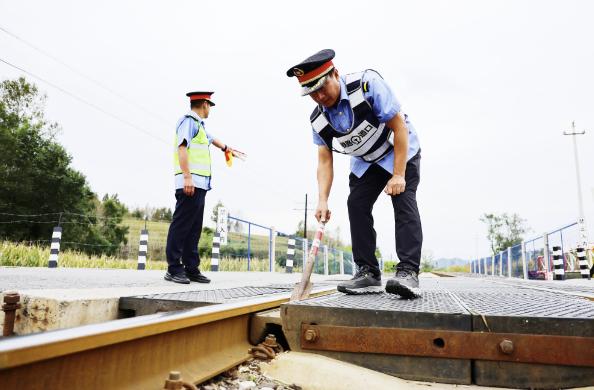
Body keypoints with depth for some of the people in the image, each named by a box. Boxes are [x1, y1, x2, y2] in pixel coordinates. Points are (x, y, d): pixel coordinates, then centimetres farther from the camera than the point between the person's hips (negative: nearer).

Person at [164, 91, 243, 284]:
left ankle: (191, 268, 11)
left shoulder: (199, 125, 27)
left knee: (194, 229, 8)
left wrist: (227, 149, 65)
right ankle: (174, 268, -5)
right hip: (190, 184, -10)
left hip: (199, 185, 10)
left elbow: (211, 138, 47)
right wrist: (187, 177, -24)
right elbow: (182, 147, -14)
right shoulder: (188, 120, -2)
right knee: (181, 225, -8)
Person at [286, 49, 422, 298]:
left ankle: (408, 271, -22)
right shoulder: (318, 119, -14)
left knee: (404, 201, -20)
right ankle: (368, 272, -3)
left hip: (400, 152, -5)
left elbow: (400, 128, -27)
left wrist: (398, 176, -28)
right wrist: (323, 200, -26)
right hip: (365, 162, 5)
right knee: (356, 205, -8)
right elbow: (324, 161, -11)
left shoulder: (368, 84, -30)